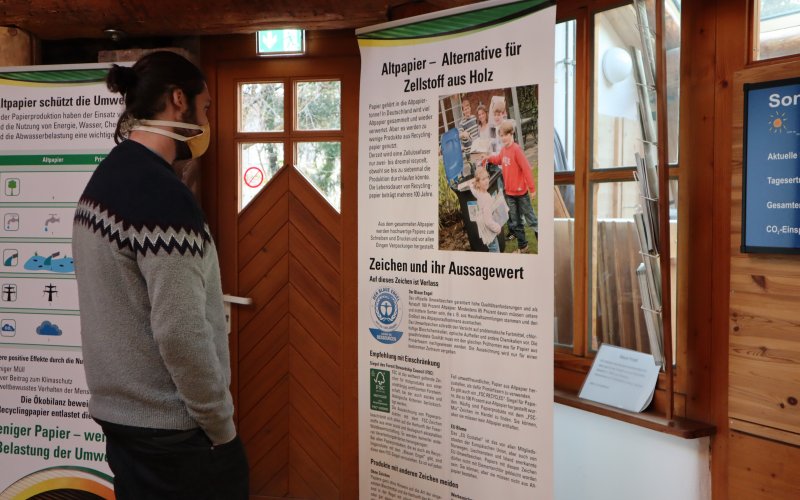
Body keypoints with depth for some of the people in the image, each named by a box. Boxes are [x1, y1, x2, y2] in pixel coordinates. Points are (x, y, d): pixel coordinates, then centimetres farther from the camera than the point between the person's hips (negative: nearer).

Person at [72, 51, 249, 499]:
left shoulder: (105, 177, 6)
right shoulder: (163, 194, -22)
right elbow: (181, 333, -25)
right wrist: (221, 425, -14)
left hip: (117, 411, 9)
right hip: (172, 429, -9)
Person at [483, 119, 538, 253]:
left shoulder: (517, 149, -21)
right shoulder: (504, 149, 1)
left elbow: (527, 169, -21)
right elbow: (498, 159, 23)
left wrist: (532, 188, -19)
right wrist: (488, 159, 4)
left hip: (521, 192, -7)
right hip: (509, 192, 7)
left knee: (530, 219, 5)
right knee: (515, 222, 16)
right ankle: (522, 246, 29)